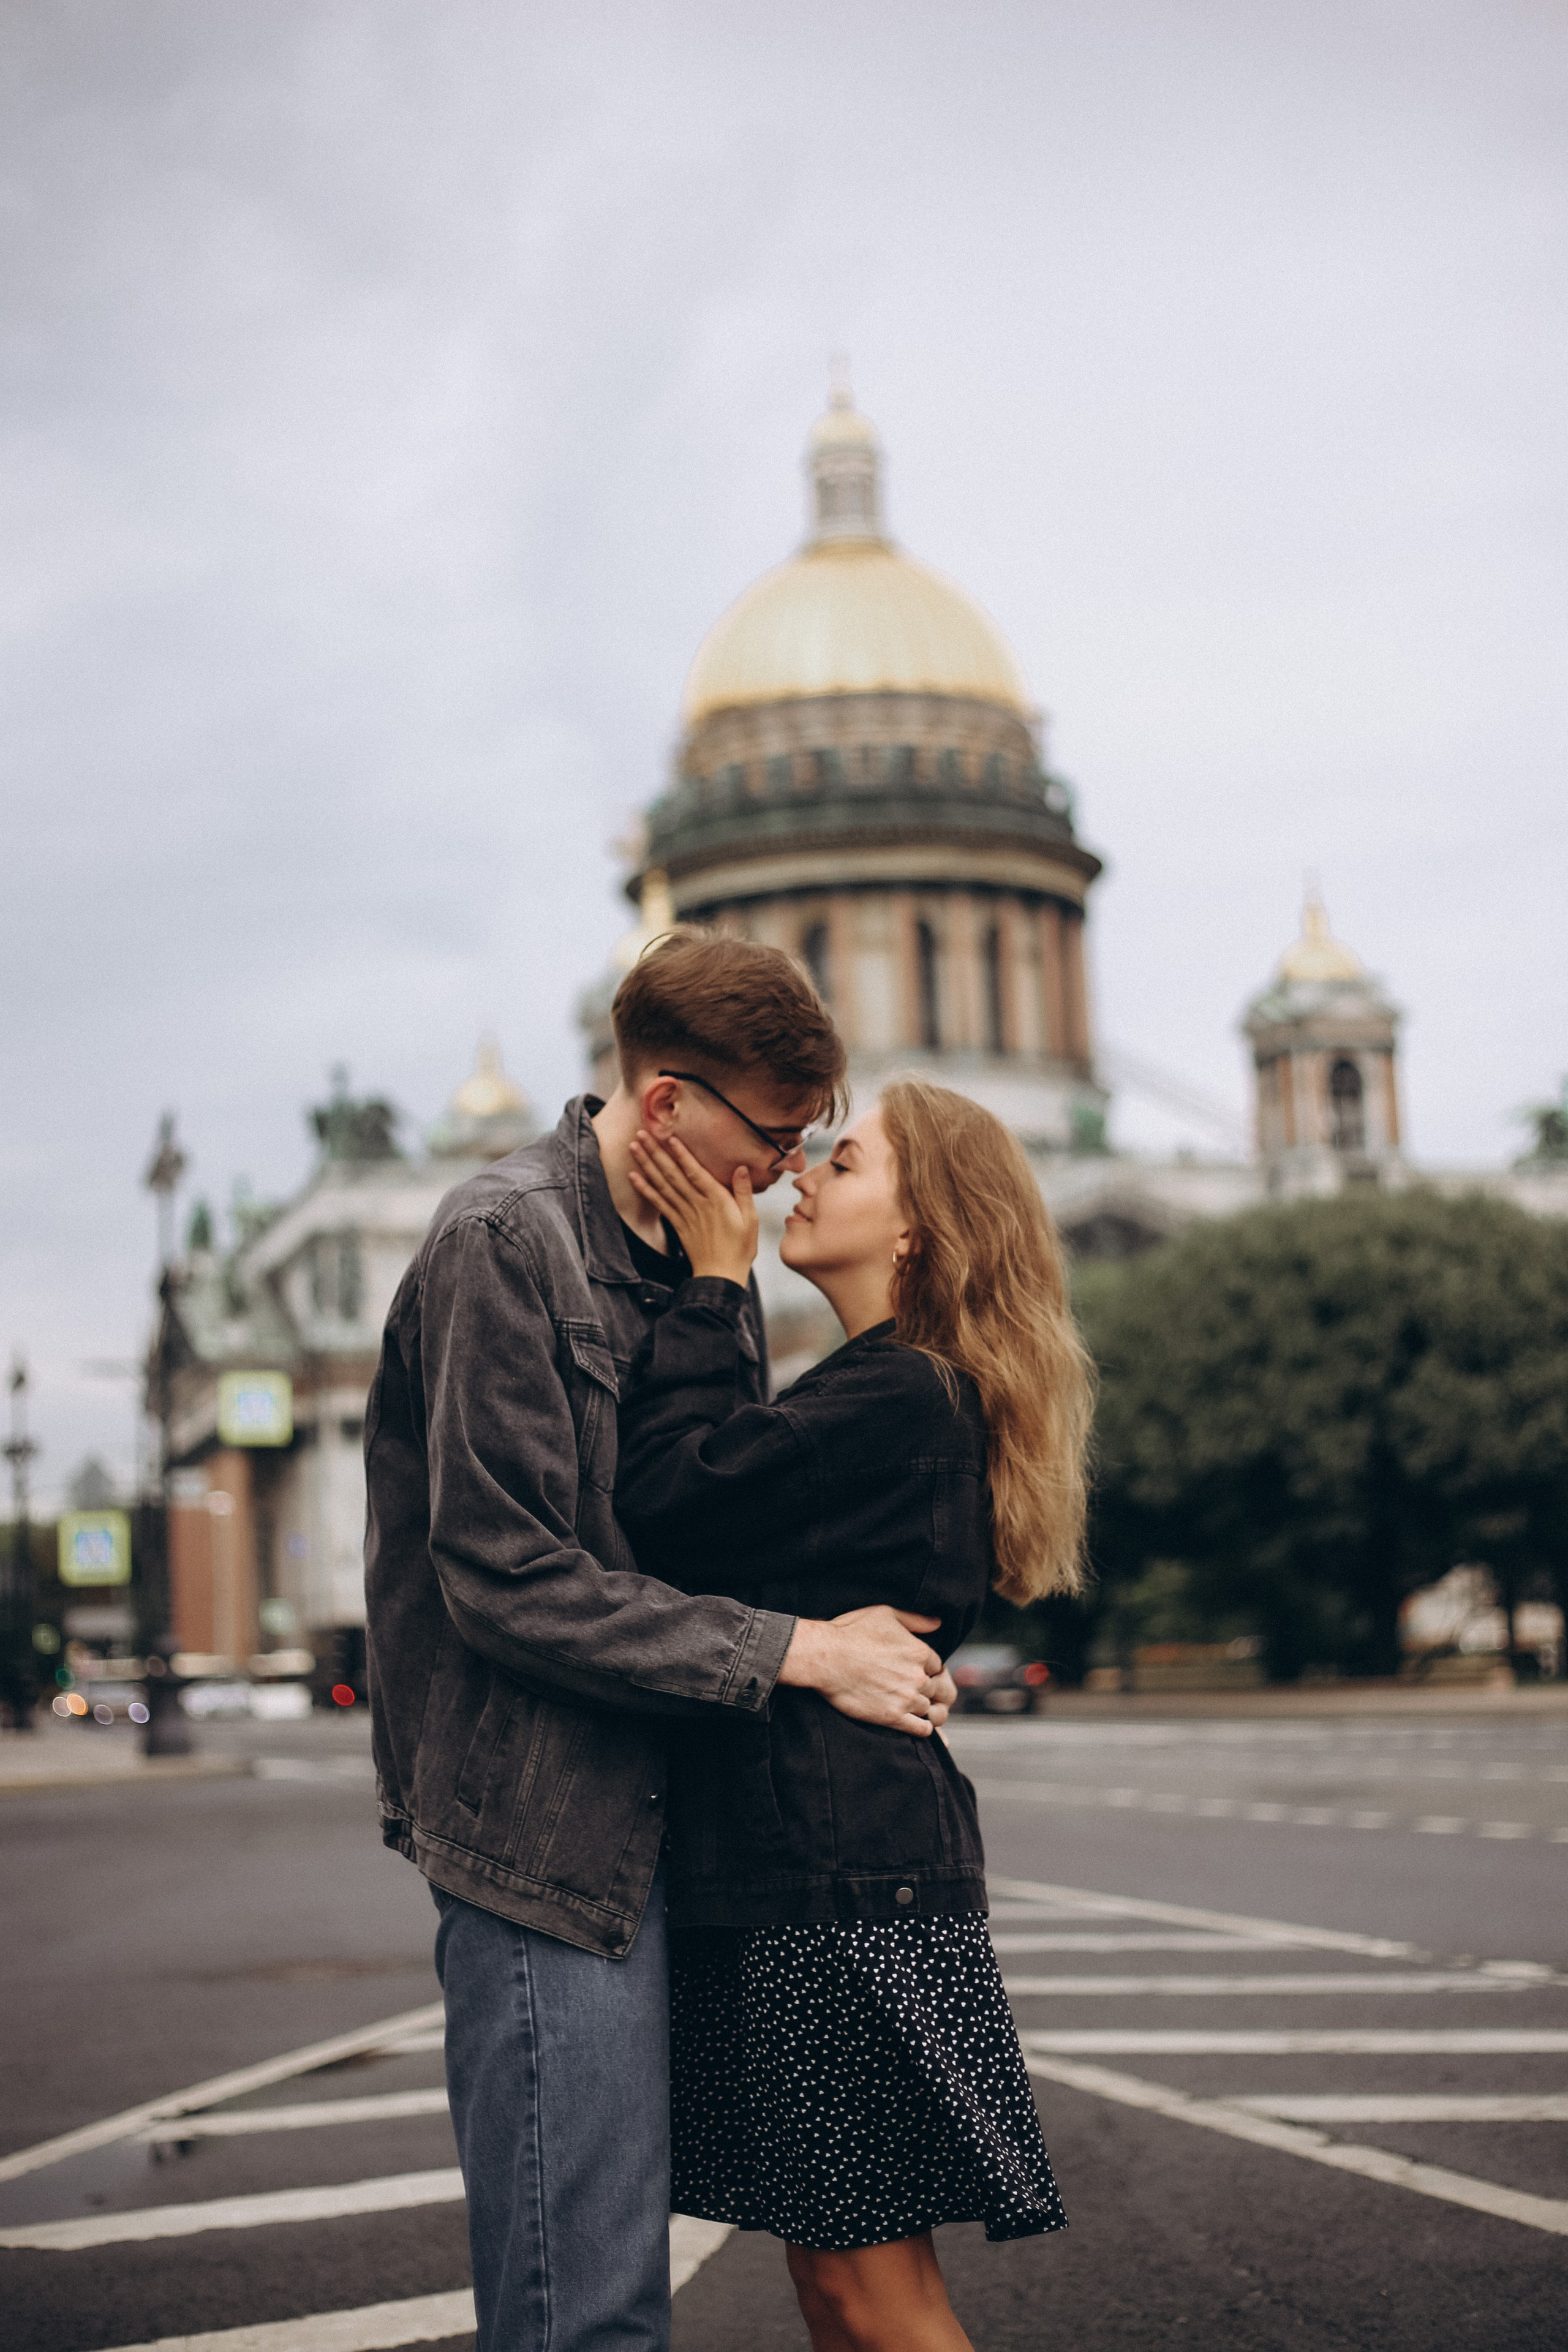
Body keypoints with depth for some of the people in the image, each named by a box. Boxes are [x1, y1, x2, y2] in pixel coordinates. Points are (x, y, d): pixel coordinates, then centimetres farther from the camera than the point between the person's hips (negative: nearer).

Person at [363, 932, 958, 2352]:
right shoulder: (505, 1243, -12)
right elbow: (509, 1582, -18)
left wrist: (873, 1636, 2)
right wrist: (800, 1653, -16)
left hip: (663, 1818, 8)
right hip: (546, 1830, -8)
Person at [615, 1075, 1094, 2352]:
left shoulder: (896, 1397, -15)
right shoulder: (892, 1391, 18)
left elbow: (668, 1503, -19)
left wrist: (713, 1280, -10)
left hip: (841, 1878, -10)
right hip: (824, 1867, 10)